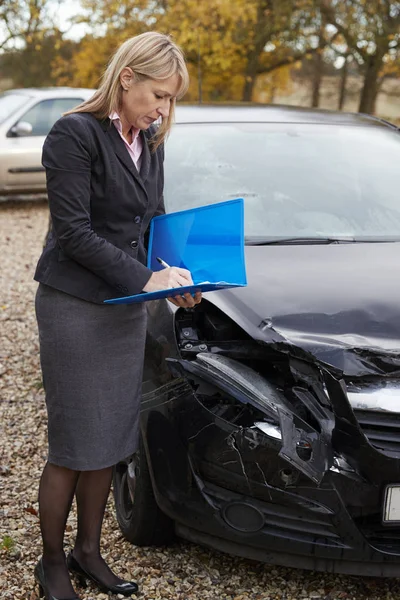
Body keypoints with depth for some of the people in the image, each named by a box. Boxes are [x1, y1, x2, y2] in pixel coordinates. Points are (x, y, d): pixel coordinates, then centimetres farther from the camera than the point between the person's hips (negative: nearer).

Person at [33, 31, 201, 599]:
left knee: (111, 438, 12)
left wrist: (173, 277, -1)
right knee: (74, 443, 0)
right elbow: (74, 232, -18)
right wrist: (145, 279, -19)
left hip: (126, 308, 7)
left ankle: (88, 552, 27)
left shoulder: (150, 143, 10)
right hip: (74, 308, -7)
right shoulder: (75, 134, -14)